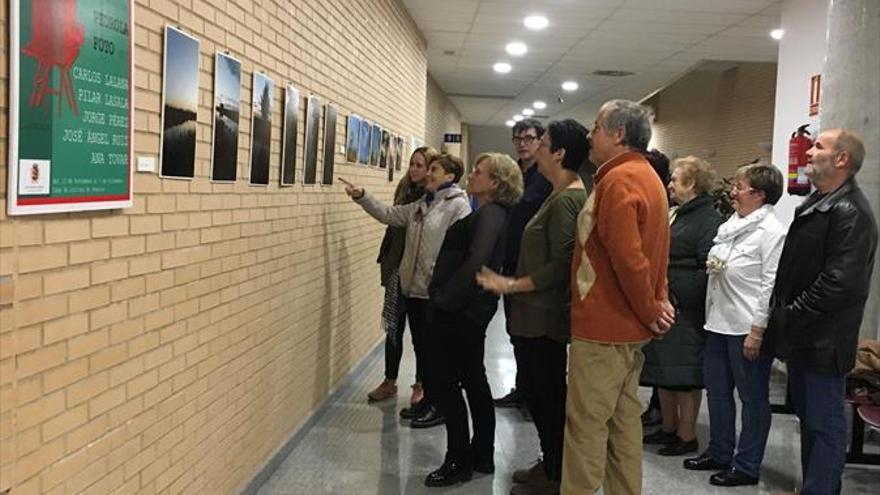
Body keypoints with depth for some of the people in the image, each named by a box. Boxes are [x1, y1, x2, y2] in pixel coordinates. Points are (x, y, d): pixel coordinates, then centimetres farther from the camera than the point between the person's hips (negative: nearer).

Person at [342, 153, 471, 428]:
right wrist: (361, 196, 6)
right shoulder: (421, 205, 14)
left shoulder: (458, 205, -13)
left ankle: (441, 406, 16)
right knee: (420, 347, 16)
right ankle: (429, 398, 29)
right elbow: (389, 214, 17)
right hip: (414, 288, 8)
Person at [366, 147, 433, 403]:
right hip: (398, 268, 5)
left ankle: (421, 385, 22)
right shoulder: (404, 191, 6)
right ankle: (390, 381, 23)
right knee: (393, 327, 10)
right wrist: (385, 260, 12)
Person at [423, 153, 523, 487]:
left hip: (460, 310, -10)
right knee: (473, 379, 15)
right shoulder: (488, 214, 13)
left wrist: (446, 297, -22)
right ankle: (482, 456, 25)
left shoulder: (489, 215, -16)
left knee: (445, 380, -3)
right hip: (469, 308, 10)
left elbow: (475, 262, -27)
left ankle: (459, 461, 6)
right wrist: (444, 295, 9)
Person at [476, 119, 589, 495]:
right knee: (541, 390, 18)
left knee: (545, 393, 2)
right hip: (540, 313, 10)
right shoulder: (565, 195, 12)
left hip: (545, 315, -10)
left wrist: (511, 285, -20)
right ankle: (551, 465, 32)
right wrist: (513, 285, 18)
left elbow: (560, 266, -24)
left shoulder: (566, 200, -20)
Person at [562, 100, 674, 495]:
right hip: (630, 326, 10)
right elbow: (652, 251, 16)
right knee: (624, 419, 16)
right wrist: (657, 302, 10)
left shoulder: (618, 180, -18)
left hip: (602, 326, -10)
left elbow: (626, 257, -24)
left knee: (586, 425, -2)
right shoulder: (647, 176, 14)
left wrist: (650, 311, -13)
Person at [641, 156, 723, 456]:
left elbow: (708, 268, -20)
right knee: (662, 369, 15)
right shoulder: (674, 214, 16)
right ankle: (669, 427, 28)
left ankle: (687, 435, 12)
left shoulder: (709, 220, -12)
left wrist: (677, 295, -20)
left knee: (685, 374, 0)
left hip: (686, 310, -9)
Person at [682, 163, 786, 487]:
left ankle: (747, 466, 16)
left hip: (748, 327, -8)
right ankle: (719, 453, 31)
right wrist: (712, 264, 7)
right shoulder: (731, 224, 11)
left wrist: (757, 331, -19)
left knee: (753, 397, 6)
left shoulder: (771, 231, -13)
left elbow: (771, 284, -17)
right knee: (717, 390, 16)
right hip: (719, 322, 9)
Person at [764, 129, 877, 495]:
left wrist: (792, 316, -17)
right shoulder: (815, 203, 13)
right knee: (808, 416, 19)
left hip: (822, 340, -10)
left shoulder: (850, 213, -18)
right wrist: (781, 311, 10)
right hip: (801, 334, 10)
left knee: (825, 423, 1)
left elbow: (841, 283, -25)